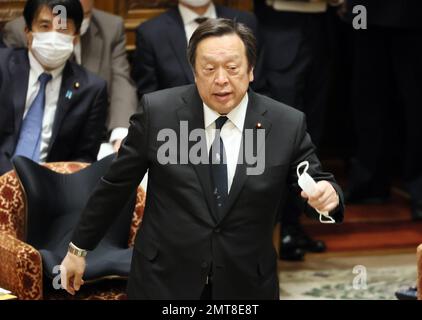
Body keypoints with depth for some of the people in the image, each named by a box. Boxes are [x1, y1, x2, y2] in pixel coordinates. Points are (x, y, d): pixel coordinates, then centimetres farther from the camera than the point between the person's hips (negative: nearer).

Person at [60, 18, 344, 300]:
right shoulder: (157, 111, -9)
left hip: (246, 286, 1)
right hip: (162, 279, -1)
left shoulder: (287, 125, -8)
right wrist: (79, 248, 6)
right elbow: (116, 184, 0)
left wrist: (327, 195, -23)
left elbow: (315, 185, 0)